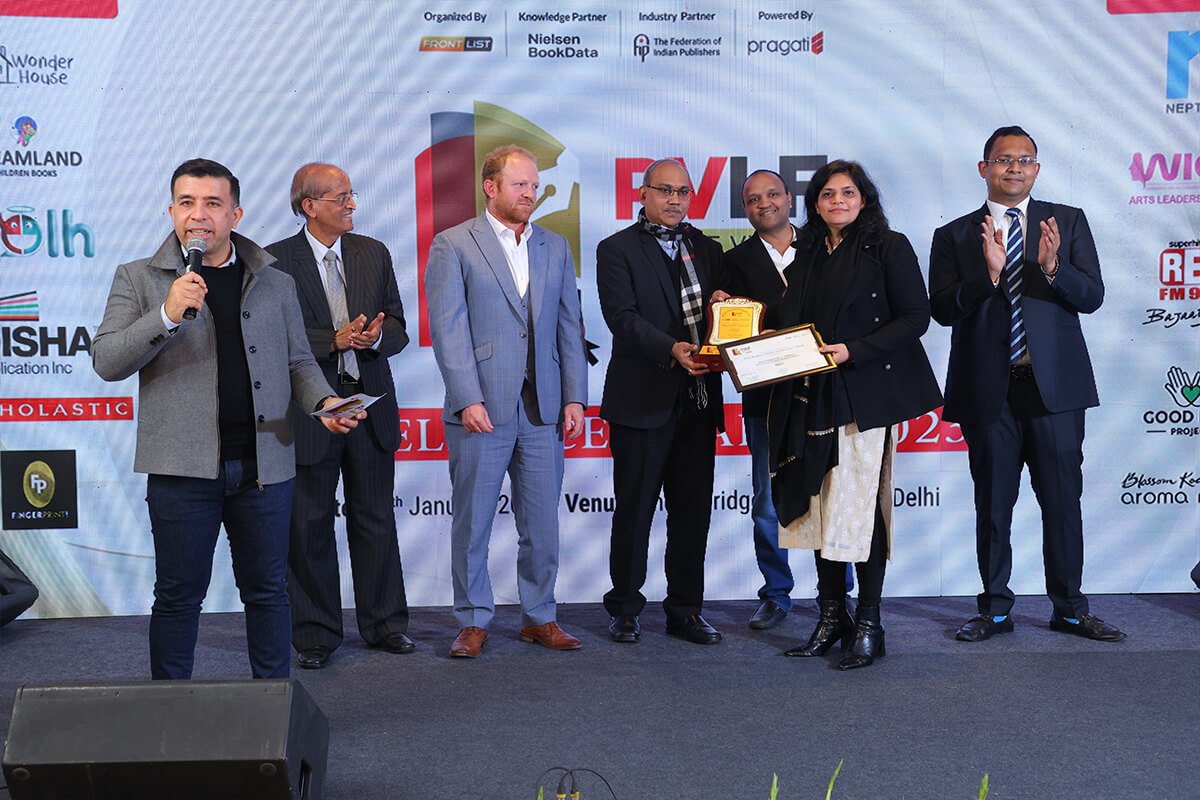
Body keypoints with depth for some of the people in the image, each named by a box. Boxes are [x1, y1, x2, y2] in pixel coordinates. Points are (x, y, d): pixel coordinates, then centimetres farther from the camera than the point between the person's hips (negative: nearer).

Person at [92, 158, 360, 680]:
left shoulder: (276, 283, 12)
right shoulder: (138, 279, 5)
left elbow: (298, 362, 16)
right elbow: (106, 362, -3)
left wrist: (325, 402, -4)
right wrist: (167, 314, -16)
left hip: (264, 463, 2)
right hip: (183, 464, -2)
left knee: (266, 591, 10)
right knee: (179, 594, 6)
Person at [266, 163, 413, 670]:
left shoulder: (374, 253, 9)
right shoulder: (276, 261, -4)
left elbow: (398, 328, 9)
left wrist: (377, 336, -14)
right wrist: (334, 341, -21)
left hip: (371, 403, 4)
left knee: (375, 519, 10)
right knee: (309, 524, 4)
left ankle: (382, 623, 23)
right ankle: (315, 633, 17)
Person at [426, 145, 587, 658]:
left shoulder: (555, 248, 15)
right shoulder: (452, 245, 1)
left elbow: (570, 326, 13)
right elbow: (447, 328, -6)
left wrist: (574, 398, 5)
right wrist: (467, 399, -14)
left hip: (543, 409, 4)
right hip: (481, 409, -4)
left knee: (542, 524, 8)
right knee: (472, 522, 3)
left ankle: (539, 618, 21)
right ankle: (473, 621, 16)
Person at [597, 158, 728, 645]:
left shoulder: (706, 249, 16)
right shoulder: (617, 249, 1)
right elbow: (621, 315, -12)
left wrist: (725, 304, -8)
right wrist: (671, 349, -25)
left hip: (698, 401, 5)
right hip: (642, 401, -4)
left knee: (692, 511, 9)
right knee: (634, 510, 3)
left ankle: (685, 610, 19)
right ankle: (624, 609, 17)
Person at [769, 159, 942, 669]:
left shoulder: (888, 247, -1)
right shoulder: (808, 254, 16)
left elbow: (915, 317, -6)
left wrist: (853, 351, -15)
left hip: (864, 394, -5)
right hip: (811, 395, 6)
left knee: (860, 506, -7)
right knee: (819, 504, 6)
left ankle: (868, 626, 2)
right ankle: (831, 617, 16)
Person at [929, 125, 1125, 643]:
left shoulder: (1068, 222, 9)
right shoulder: (954, 237, 7)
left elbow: (1092, 297, 1)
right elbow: (942, 310, -4)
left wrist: (1052, 268, -18)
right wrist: (988, 273, -19)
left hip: (1055, 386, 0)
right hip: (988, 391, 0)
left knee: (1063, 501, 4)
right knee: (992, 506, 8)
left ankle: (1069, 609, 17)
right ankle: (995, 610, 20)